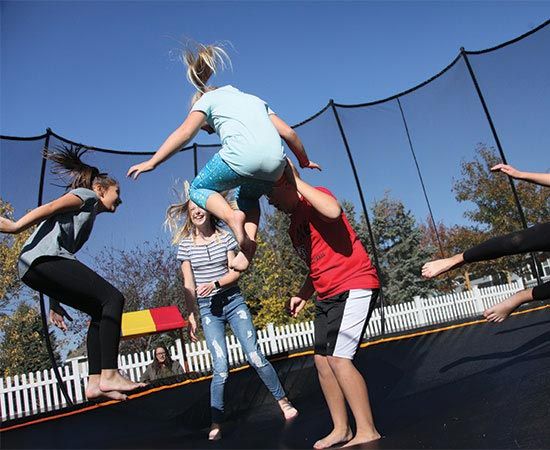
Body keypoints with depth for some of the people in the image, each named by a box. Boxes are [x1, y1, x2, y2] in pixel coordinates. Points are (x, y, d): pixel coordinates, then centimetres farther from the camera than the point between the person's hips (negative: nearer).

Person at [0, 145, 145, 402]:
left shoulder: (88, 216, 34)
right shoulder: (87, 195, 12)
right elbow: (50, 208, -6)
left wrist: (54, 303, 22)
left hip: (33, 269, 9)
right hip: (44, 257, -9)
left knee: (101, 311, 6)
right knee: (112, 298, -13)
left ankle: (95, 382, -5)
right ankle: (109, 375, -21)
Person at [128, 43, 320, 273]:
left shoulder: (208, 98, 23)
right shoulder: (255, 99, 36)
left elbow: (184, 133, 8)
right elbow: (288, 132, 27)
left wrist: (151, 163, 8)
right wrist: (304, 161, 40)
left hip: (241, 155, -5)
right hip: (275, 162, 5)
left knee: (199, 188, 21)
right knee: (248, 196, 33)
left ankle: (232, 217, -9)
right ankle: (248, 243, 7)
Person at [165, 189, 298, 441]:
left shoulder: (225, 238, 2)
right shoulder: (186, 245, 2)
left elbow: (235, 272, -1)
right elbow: (189, 284, 1)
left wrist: (215, 284, -18)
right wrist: (191, 315, -3)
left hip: (233, 302, 1)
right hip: (208, 309, 0)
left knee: (255, 357, -3)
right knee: (221, 366, -8)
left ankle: (283, 401, 17)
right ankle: (216, 423, 7)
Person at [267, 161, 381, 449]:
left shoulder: (315, 198, -7)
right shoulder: (294, 227, 19)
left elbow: (333, 211, -32)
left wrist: (296, 179, -22)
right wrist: (302, 295, 12)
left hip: (354, 286, -10)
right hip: (327, 296, 10)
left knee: (338, 358, -14)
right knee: (322, 360, 8)